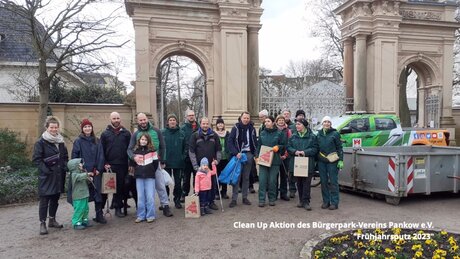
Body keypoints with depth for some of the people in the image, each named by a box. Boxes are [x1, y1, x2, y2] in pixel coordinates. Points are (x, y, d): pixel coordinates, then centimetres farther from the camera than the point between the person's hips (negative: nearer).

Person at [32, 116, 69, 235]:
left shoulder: (60, 141, 11)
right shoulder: (41, 142, -8)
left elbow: (65, 156, 20)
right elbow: (36, 159, -12)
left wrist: (65, 167, 5)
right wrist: (46, 170, -18)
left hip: (59, 176, 6)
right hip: (46, 177, -6)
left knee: (55, 199, 14)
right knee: (44, 200, -1)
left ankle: (52, 220, 28)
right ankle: (42, 223, 8)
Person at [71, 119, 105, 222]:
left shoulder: (97, 141, 9)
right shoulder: (78, 141, 1)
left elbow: (101, 156, 6)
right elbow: (74, 156, -2)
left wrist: (99, 169, -3)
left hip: (96, 172, 3)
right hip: (83, 172, -2)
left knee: (97, 193, 4)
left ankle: (99, 215, 13)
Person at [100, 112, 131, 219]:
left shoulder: (126, 133, 7)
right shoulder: (105, 133, 5)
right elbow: (101, 150, 4)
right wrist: (104, 163, -6)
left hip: (122, 166, 1)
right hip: (109, 166, -1)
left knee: (120, 187, 8)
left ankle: (118, 208, 21)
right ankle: (99, 211, 3)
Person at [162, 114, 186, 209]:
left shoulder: (181, 133, 4)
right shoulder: (163, 133, -1)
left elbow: (184, 147, 8)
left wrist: (183, 157, 0)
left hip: (178, 163, 1)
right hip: (166, 163, -1)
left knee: (178, 183, 8)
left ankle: (177, 200, 22)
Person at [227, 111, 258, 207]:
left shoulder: (252, 129, 7)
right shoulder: (236, 128, -3)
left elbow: (255, 142, 12)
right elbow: (230, 142, -8)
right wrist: (236, 153, -18)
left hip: (248, 154, 3)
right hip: (238, 155, -3)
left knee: (246, 177, 10)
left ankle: (245, 197, 19)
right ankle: (234, 198, 4)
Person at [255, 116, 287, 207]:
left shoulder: (279, 133, 1)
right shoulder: (262, 133, 9)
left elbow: (283, 145, 5)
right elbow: (258, 146, 12)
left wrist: (278, 147, -14)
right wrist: (257, 156, 1)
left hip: (274, 161, -2)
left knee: (272, 180, 4)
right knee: (262, 180, -2)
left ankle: (272, 199, 19)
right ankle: (261, 199, 5)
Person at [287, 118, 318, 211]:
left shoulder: (312, 136, 0)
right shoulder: (293, 136, 10)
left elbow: (315, 149, -4)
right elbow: (289, 147, 7)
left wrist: (305, 152, -17)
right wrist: (295, 151, -12)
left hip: (308, 163, -3)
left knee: (306, 182, -3)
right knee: (299, 182, 10)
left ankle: (306, 201, 2)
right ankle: (301, 200, 21)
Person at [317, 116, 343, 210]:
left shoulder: (335, 133, -1)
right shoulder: (319, 134, 10)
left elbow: (339, 148, -1)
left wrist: (340, 160, -8)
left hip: (332, 161, -4)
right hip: (321, 161, 4)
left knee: (333, 182, 0)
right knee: (323, 182, 8)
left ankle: (334, 202, 7)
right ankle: (326, 201, 18)